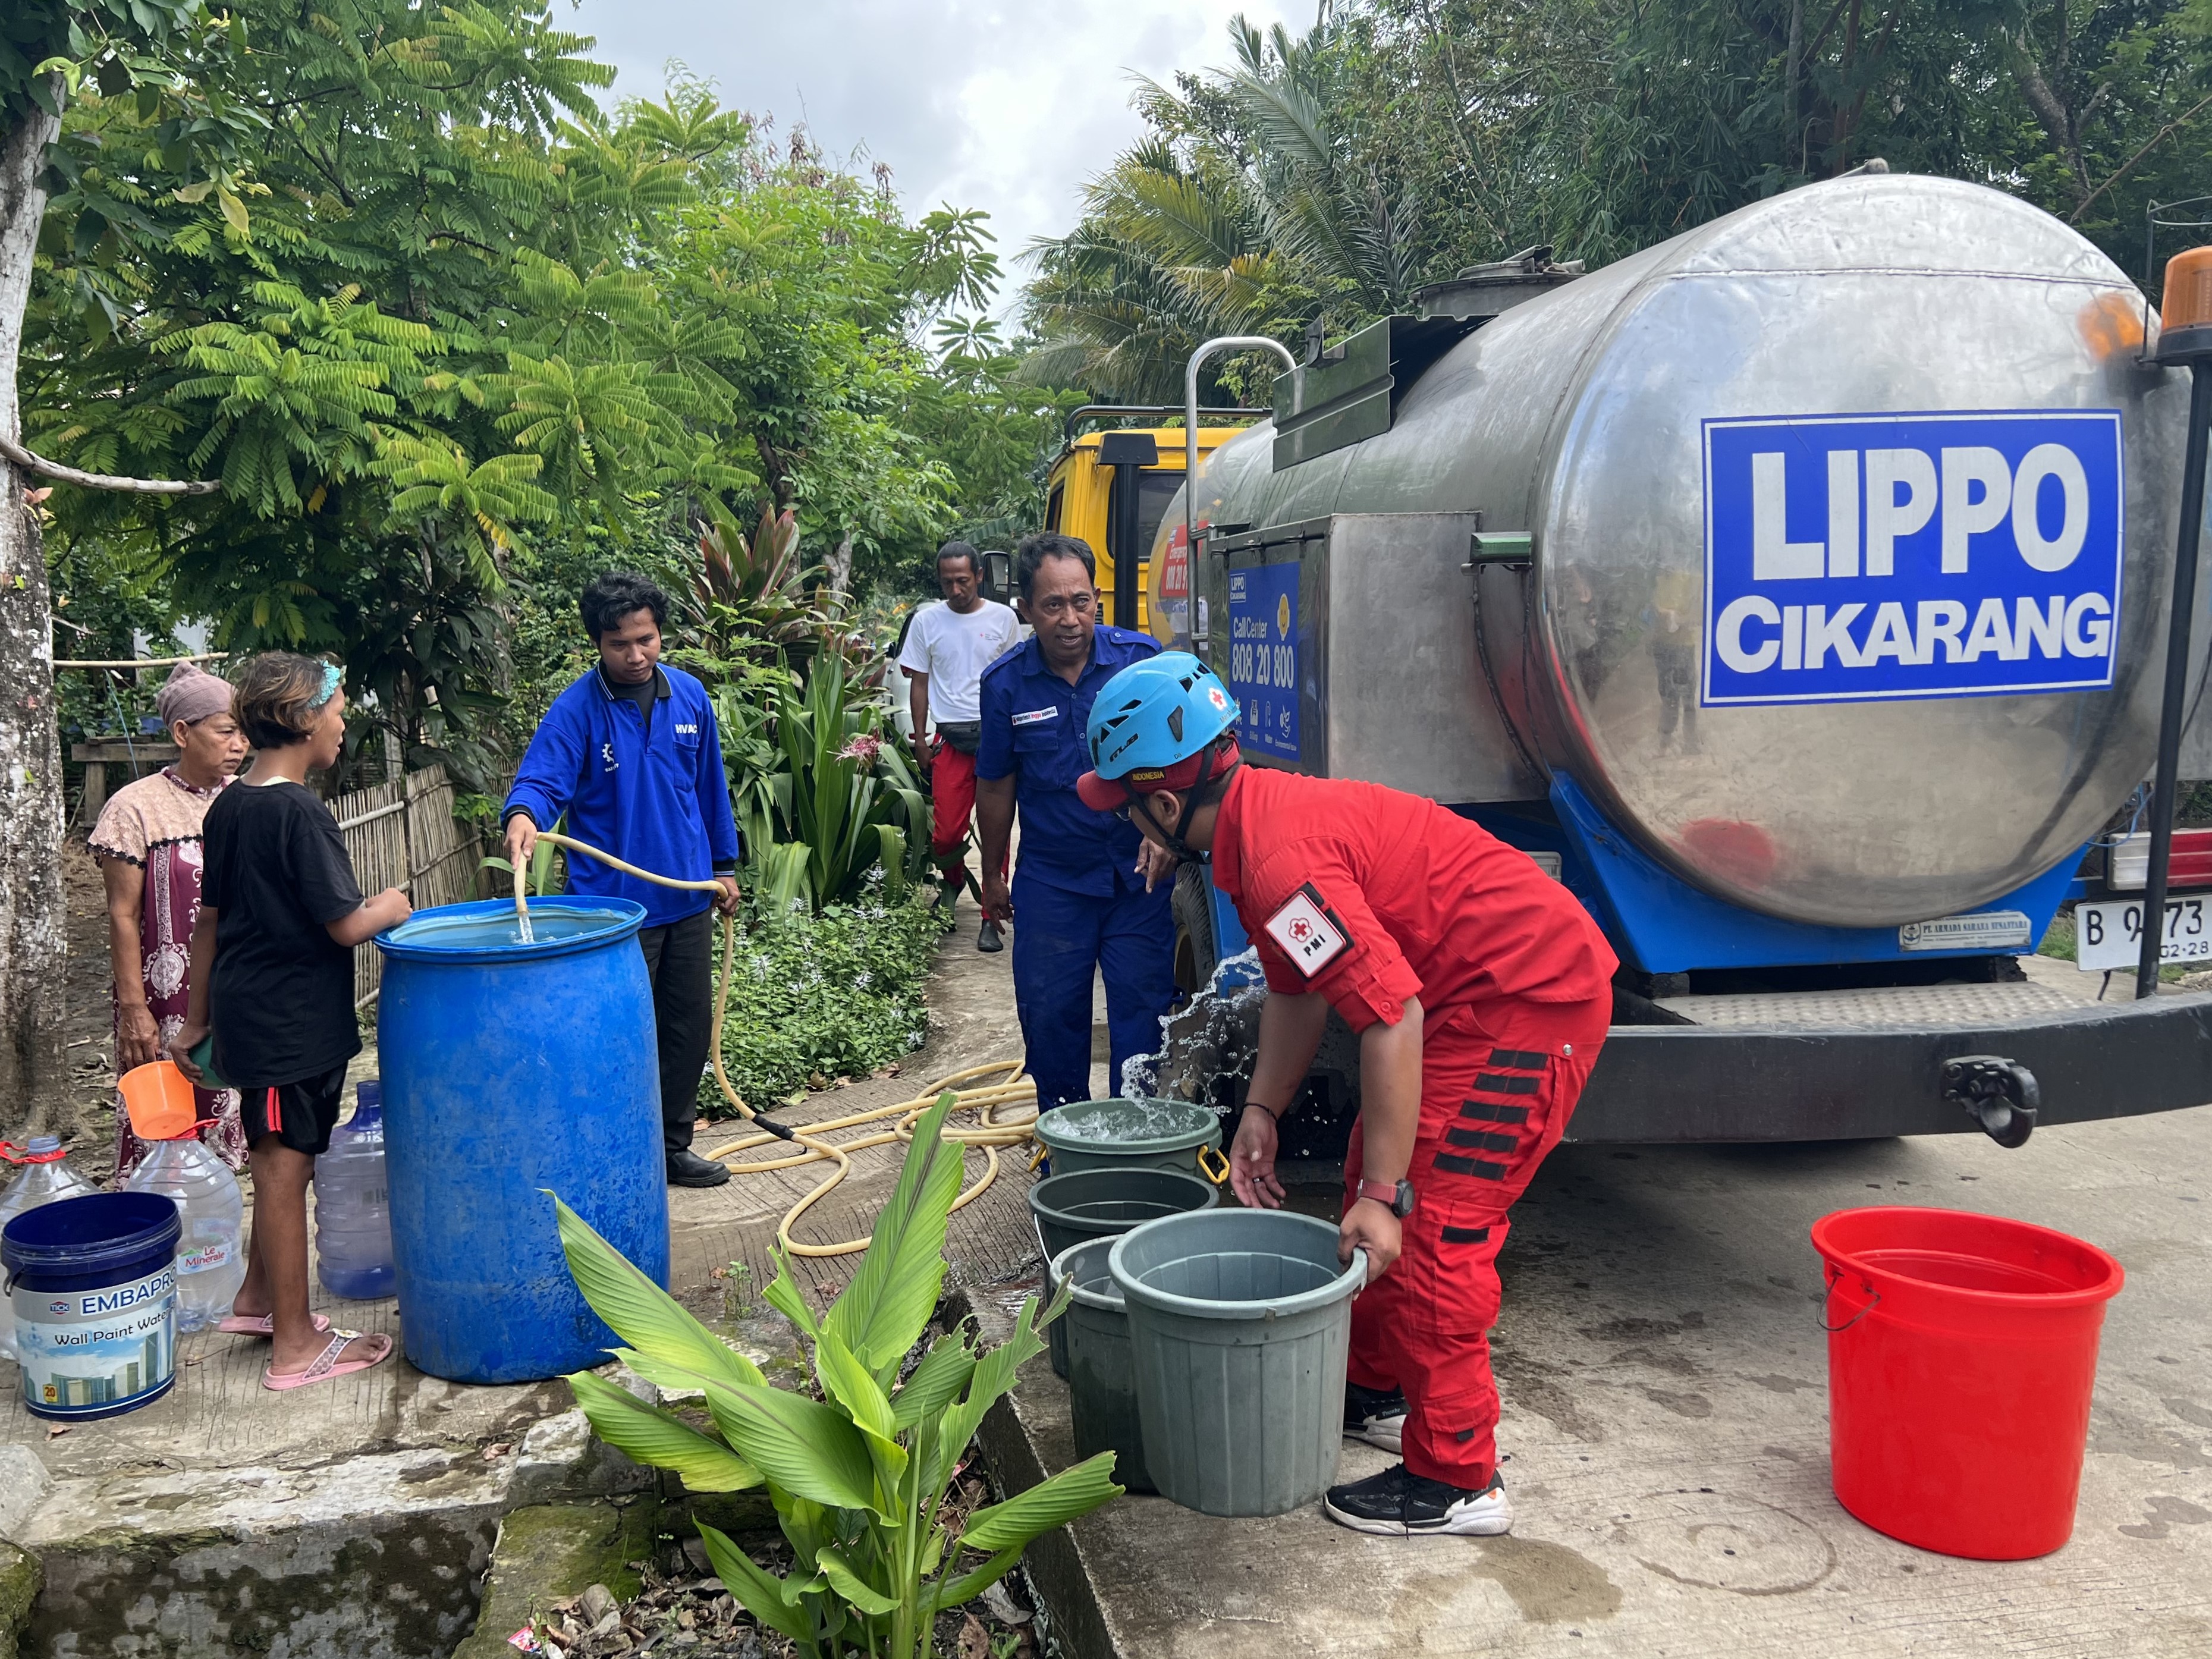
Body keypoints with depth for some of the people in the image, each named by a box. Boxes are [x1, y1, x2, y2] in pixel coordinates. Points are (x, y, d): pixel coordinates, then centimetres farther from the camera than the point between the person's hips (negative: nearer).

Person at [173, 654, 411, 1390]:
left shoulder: (228, 807, 7)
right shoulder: (302, 814, -20)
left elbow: (210, 920, 13)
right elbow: (347, 925, -21)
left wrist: (197, 1019, 19)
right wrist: (392, 907, 0)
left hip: (246, 1010, 9)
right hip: (295, 1020, -9)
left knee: (280, 1159, 22)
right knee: (284, 1167, 0)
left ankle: (258, 1296, 37)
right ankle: (296, 1346, 11)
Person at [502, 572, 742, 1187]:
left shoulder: (689, 696, 3)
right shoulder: (576, 709, -12)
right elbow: (542, 779, -23)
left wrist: (724, 866, 15)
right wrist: (523, 815, -46)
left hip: (688, 896, 5)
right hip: (614, 901, -5)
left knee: (690, 1026, 14)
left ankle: (672, 1145, 30)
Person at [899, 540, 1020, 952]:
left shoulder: (1003, 618, 5)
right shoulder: (927, 621, 7)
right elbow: (919, 684, 11)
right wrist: (920, 741, 7)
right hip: (951, 738, 1)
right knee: (946, 834, -3)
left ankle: (991, 920, 4)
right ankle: (954, 881, 30)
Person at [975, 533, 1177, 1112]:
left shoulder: (1142, 658, -7)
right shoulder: (1006, 683, -2)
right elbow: (996, 787, 9)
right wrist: (993, 875, 16)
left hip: (1139, 873, -1)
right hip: (1051, 880, 2)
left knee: (1143, 1010, 3)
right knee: (1050, 1016, 8)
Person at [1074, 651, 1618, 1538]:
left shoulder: (1279, 861, -27)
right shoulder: (1264, 815, 7)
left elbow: (1393, 1016, -30)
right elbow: (1298, 991, 15)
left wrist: (1385, 1195, -26)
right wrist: (1260, 1116, 10)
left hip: (1530, 997, -11)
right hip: (1480, 988, 11)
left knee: (1433, 1220, -7)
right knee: (1370, 1178, 18)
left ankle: (1457, 1480, 7)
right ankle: (1377, 1390, 34)